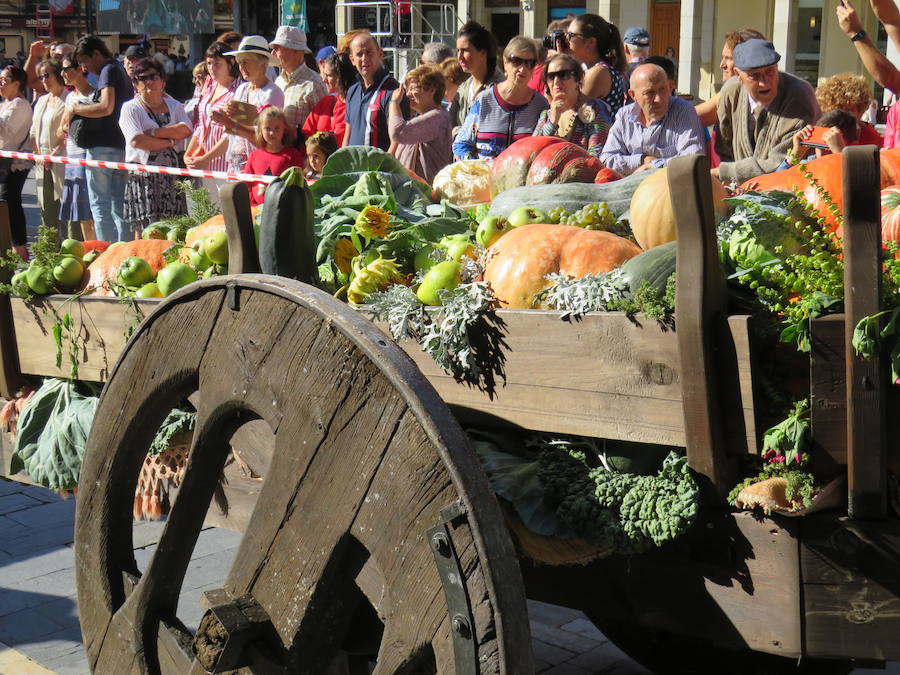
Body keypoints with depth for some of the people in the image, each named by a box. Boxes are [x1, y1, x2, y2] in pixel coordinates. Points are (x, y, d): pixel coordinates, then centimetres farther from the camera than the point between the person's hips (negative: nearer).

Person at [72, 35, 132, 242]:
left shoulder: (108, 71, -9)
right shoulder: (121, 71, 20)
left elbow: (106, 107, -23)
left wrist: (77, 109, -9)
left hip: (103, 147, -9)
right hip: (122, 147, 9)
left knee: (100, 205, -5)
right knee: (119, 206, 11)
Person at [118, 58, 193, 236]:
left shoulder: (175, 106, 15)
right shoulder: (130, 108, 4)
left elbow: (185, 129, -5)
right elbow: (136, 140, -12)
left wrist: (153, 132, -11)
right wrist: (170, 142, -8)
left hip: (172, 174, 3)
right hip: (143, 177, -3)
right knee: (144, 230, -9)